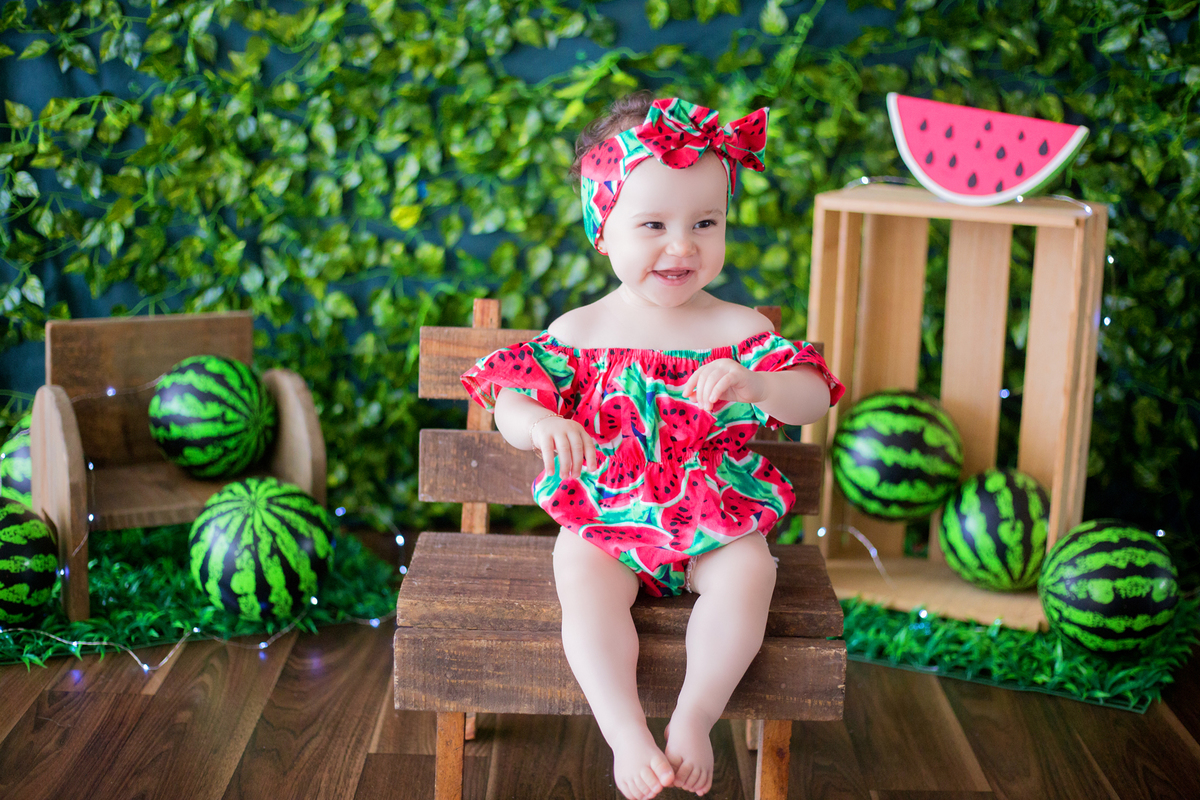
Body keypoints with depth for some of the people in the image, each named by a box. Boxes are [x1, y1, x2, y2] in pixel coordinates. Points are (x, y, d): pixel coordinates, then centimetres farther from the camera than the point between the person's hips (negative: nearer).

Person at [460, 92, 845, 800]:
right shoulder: (579, 332, 0)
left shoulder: (737, 329, -2)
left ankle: (694, 716, -19)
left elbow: (814, 398, -9)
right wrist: (537, 421, -27)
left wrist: (754, 385, -31)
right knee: (583, 581, -28)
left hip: (716, 522, 0)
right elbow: (509, 396, -1)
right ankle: (627, 733, -27)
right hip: (606, 522, 0)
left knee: (748, 574, -28)